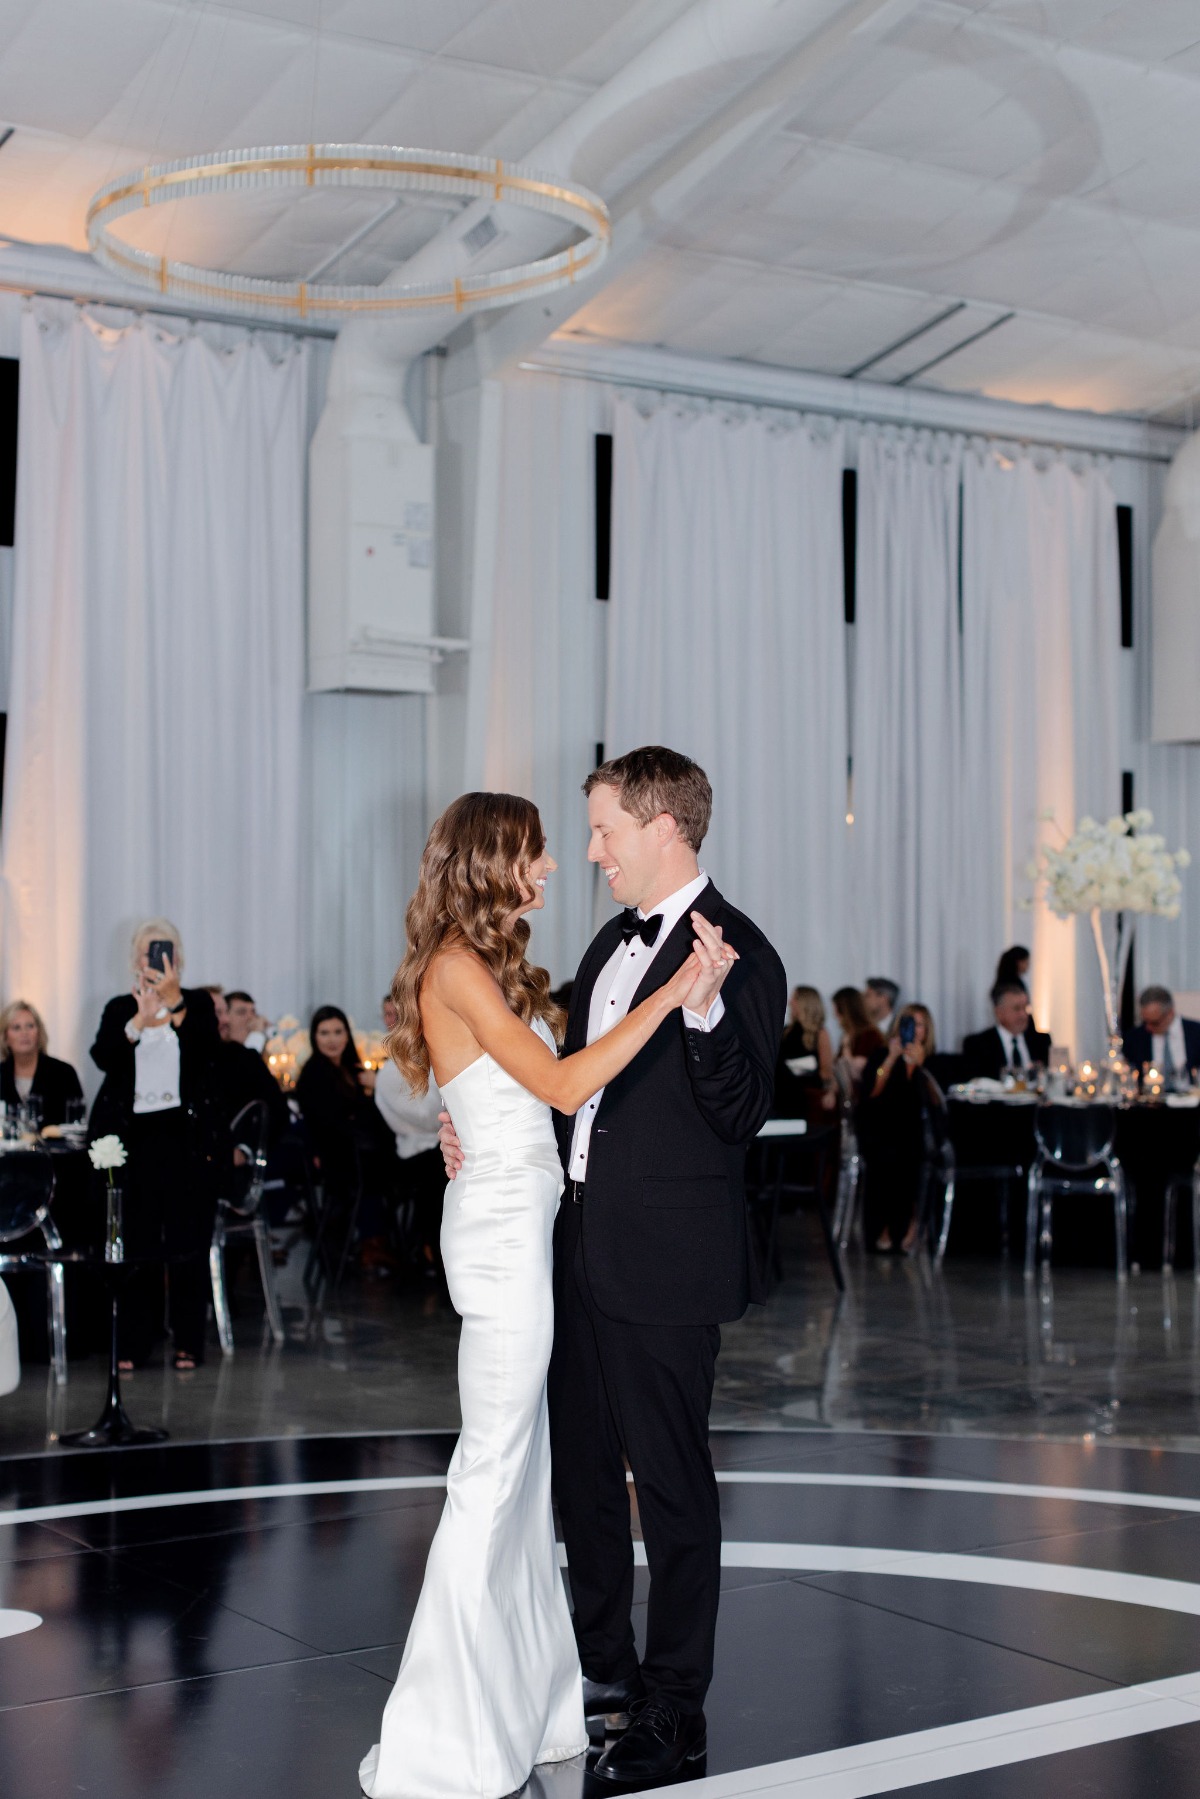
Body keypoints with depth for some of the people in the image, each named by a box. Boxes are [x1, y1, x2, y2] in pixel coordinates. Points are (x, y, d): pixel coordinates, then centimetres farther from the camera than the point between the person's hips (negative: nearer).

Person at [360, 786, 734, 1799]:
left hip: (523, 1225, 10)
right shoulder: (456, 968, -13)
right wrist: (672, 992, -18)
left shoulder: (494, 971, 16)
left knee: (523, 1468, 14)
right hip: (503, 1226, -10)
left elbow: (563, 1079, 15)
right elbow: (563, 1085, -19)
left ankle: (524, 1704, 24)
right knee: (492, 1472, -6)